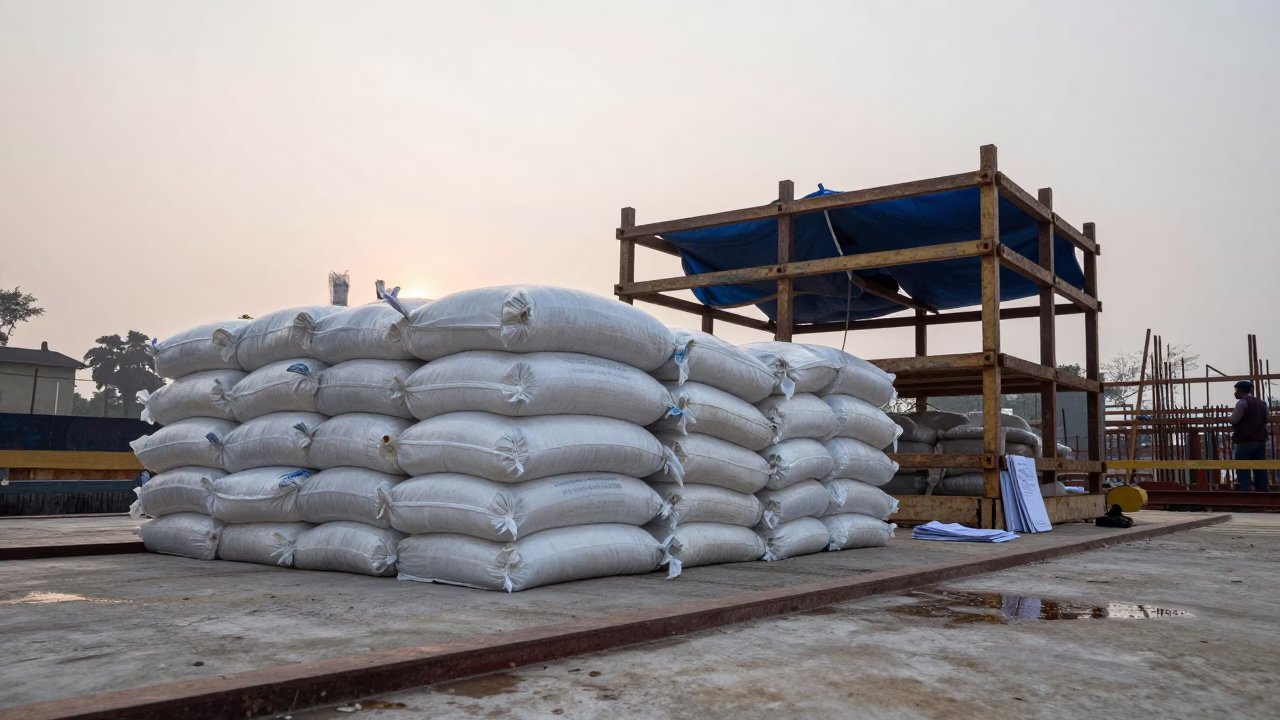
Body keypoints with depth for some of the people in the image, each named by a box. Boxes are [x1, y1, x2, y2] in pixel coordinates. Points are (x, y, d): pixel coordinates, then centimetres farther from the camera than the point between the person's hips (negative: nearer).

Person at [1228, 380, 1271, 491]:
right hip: (1260, 440, 8)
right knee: (1260, 469, 8)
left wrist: (1227, 417, 2)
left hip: (1245, 441, -8)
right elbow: (1266, 420, 25)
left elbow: (1234, 420, -18)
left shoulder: (1242, 402, -10)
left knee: (1242, 470, -5)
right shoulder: (1261, 403, 16)